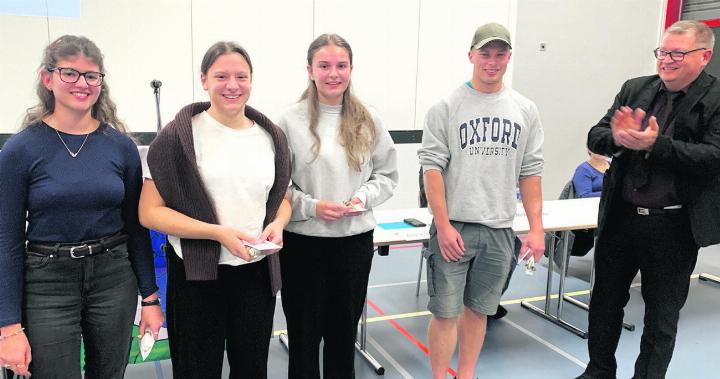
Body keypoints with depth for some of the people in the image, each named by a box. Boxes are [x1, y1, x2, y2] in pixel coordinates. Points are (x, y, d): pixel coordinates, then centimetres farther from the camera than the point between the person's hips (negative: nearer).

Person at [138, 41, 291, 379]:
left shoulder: (271, 136, 6)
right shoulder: (178, 136, -8)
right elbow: (150, 212, -10)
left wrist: (277, 224, -6)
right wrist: (217, 232, -21)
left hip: (257, 273, 4)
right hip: (197, 275, -3)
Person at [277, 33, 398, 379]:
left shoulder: (367, 121, 2)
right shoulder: (291, 121, -7)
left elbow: (387, 174, 8)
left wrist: (364, 197, -10)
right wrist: (311, 207, -19)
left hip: (356, 238, 3)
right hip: (303, 241, -2)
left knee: (345, 329, 18)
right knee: (304, 332, 11)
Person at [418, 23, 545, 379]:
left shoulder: (526, 111, 7)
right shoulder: (446, 108, -4)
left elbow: (530, 172, 9)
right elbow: (432, 168, -8)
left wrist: (536, 228, 4)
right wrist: (444, 226, -13)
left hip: (500, 230, 4)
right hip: (454, 227, -3)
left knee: (478, 310, 15)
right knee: (446, 312, 2)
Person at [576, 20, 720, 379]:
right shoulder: (634, 89, 5)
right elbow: (595, 137, 3)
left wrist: (656, 144, -27)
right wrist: (618, 137, -19)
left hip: (673, 227, -4)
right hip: (619, 217, 4)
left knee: (662, 316, 13)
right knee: (605, 302, 18)